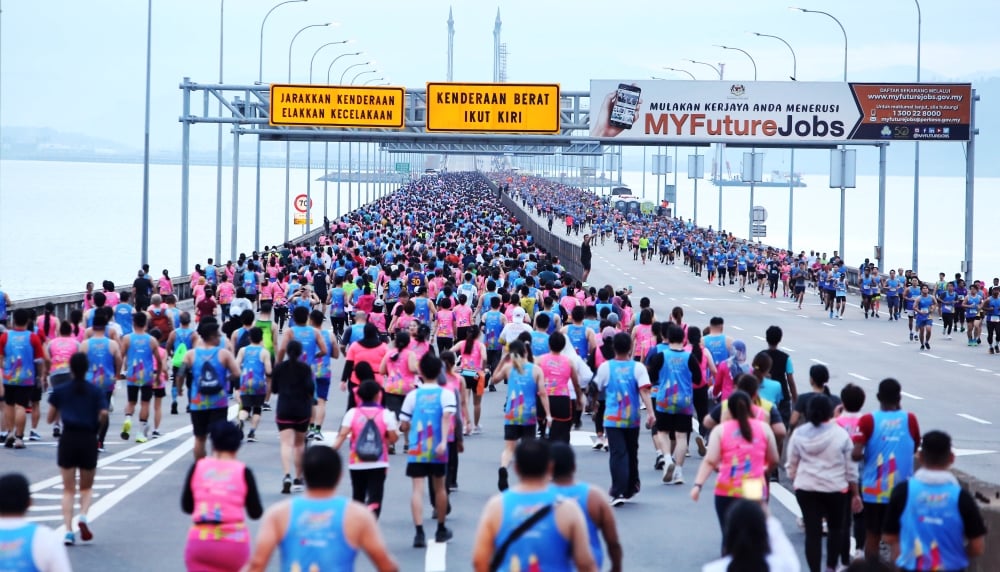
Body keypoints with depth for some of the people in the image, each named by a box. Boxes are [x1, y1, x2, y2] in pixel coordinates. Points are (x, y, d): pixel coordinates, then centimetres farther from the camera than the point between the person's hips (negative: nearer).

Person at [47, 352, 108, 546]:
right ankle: (83, 515, -13)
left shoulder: (60, 390, 2)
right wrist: (96, 424, 10)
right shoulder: (96, 391, 0)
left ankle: (68, 530, -5)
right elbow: (104, 414, -11)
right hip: (88, 440, 0)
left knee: (68, 489, 7)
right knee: (87, 487, 16)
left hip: (67, 439, 0)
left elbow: (51, 418, 5)